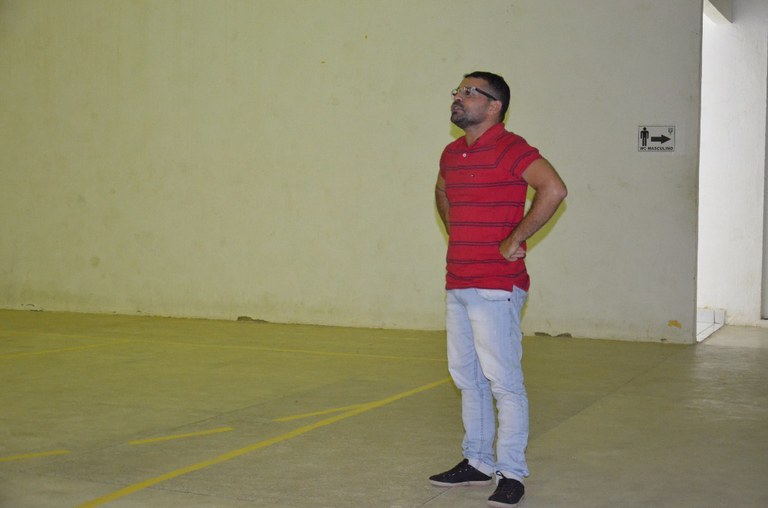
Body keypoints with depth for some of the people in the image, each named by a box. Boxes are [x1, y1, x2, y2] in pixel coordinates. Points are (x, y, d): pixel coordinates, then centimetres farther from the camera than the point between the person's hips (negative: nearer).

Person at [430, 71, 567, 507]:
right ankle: (477, 462, 26)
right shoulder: (452, 154, 14)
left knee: (504, 381, -4)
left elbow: (554, 189, -25)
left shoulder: (510, 148, -11)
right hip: (457, 286, 9)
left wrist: (516, 239, -19)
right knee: (468, 378, 15)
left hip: (495, 287, -9)